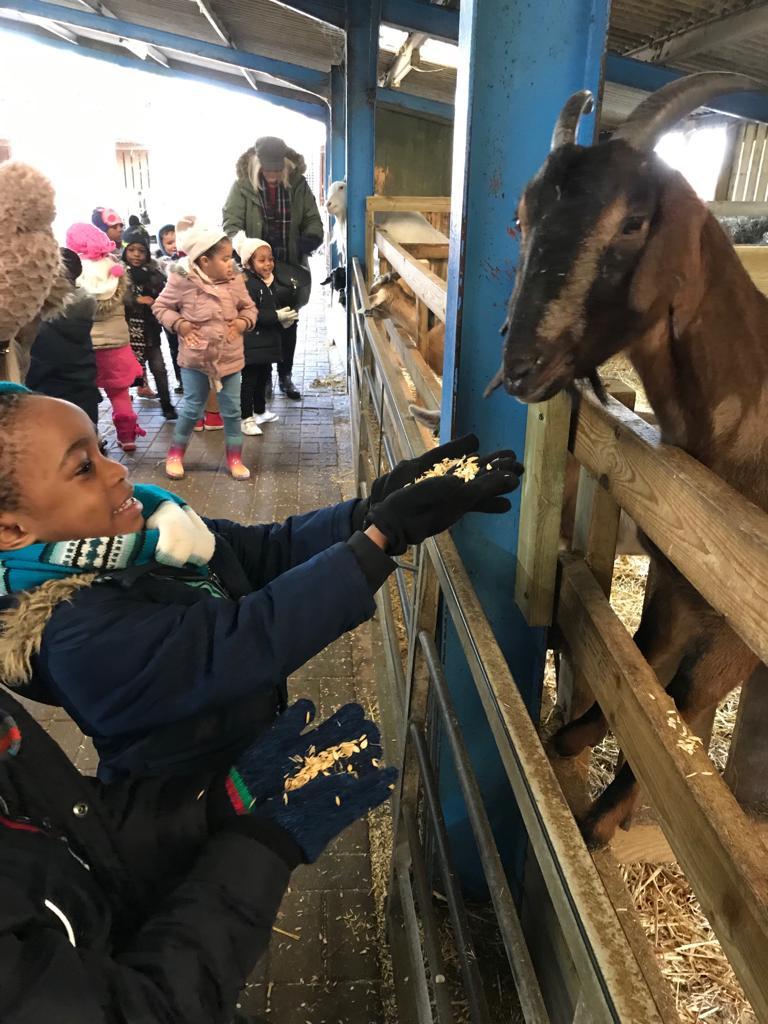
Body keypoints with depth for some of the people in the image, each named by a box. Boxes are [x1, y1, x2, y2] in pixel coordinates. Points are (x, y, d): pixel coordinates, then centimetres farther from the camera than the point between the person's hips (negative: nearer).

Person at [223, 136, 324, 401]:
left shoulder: (298, 184, -3)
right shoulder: (243, 185, -9)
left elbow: (313, 220, 2)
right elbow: (231, 223, -16)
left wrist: (311, 237, -19)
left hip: (291, 267, 2)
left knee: (288, 324, 12)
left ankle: (285, 376, 27)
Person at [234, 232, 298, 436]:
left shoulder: (274, 282, 9)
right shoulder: (247, 285, -17)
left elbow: (281, 305, 19)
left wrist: (286, 319, -2)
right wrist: (276, 317, -25)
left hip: (269, 341, 8)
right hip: (251, 342, -8)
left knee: (263, 377, 19)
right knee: (249, 380, 0)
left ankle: (260, 411, 35)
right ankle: (247, 419, 8)